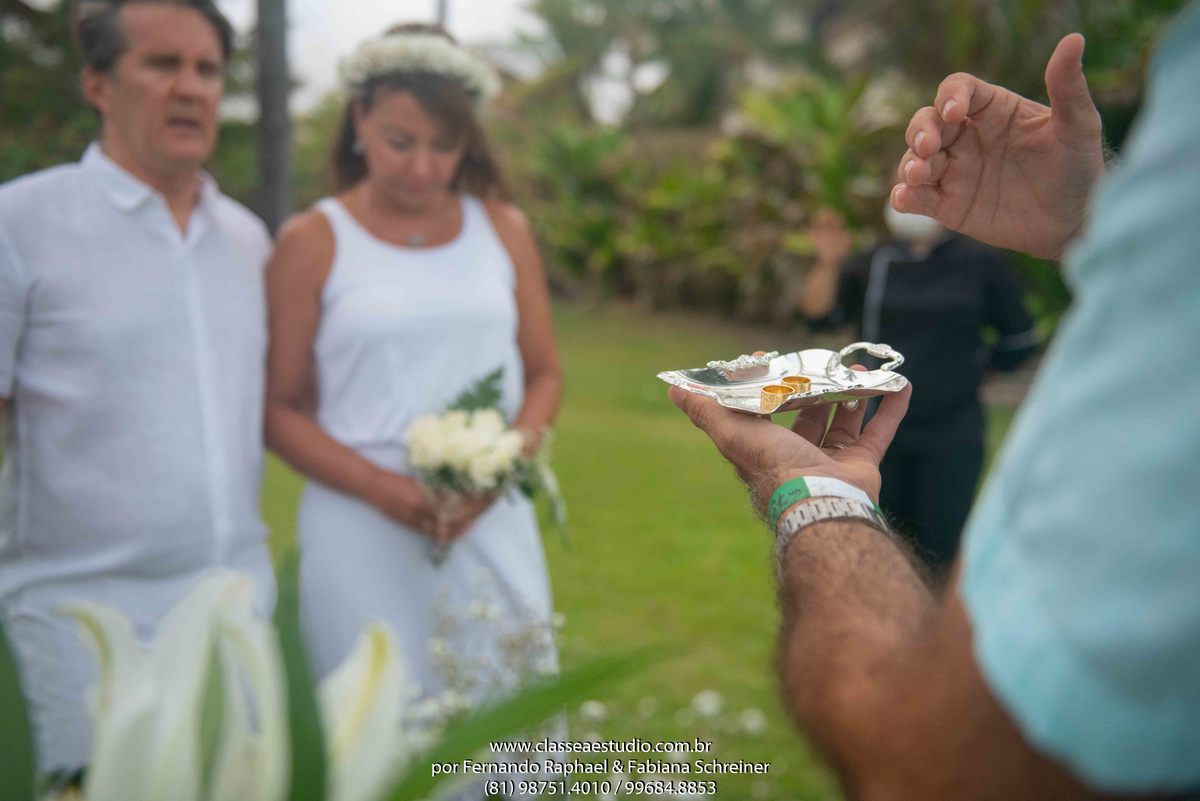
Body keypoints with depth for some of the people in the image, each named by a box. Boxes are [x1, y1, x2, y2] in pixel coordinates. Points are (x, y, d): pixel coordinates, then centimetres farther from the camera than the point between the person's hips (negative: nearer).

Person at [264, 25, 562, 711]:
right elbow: (281, 406, 0)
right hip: (364, 533, -2)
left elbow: (545, 374, 12)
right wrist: (381, 486, -14)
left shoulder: (504, 230, 9)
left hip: (492, 530, 3)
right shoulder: (313, 243, 1)